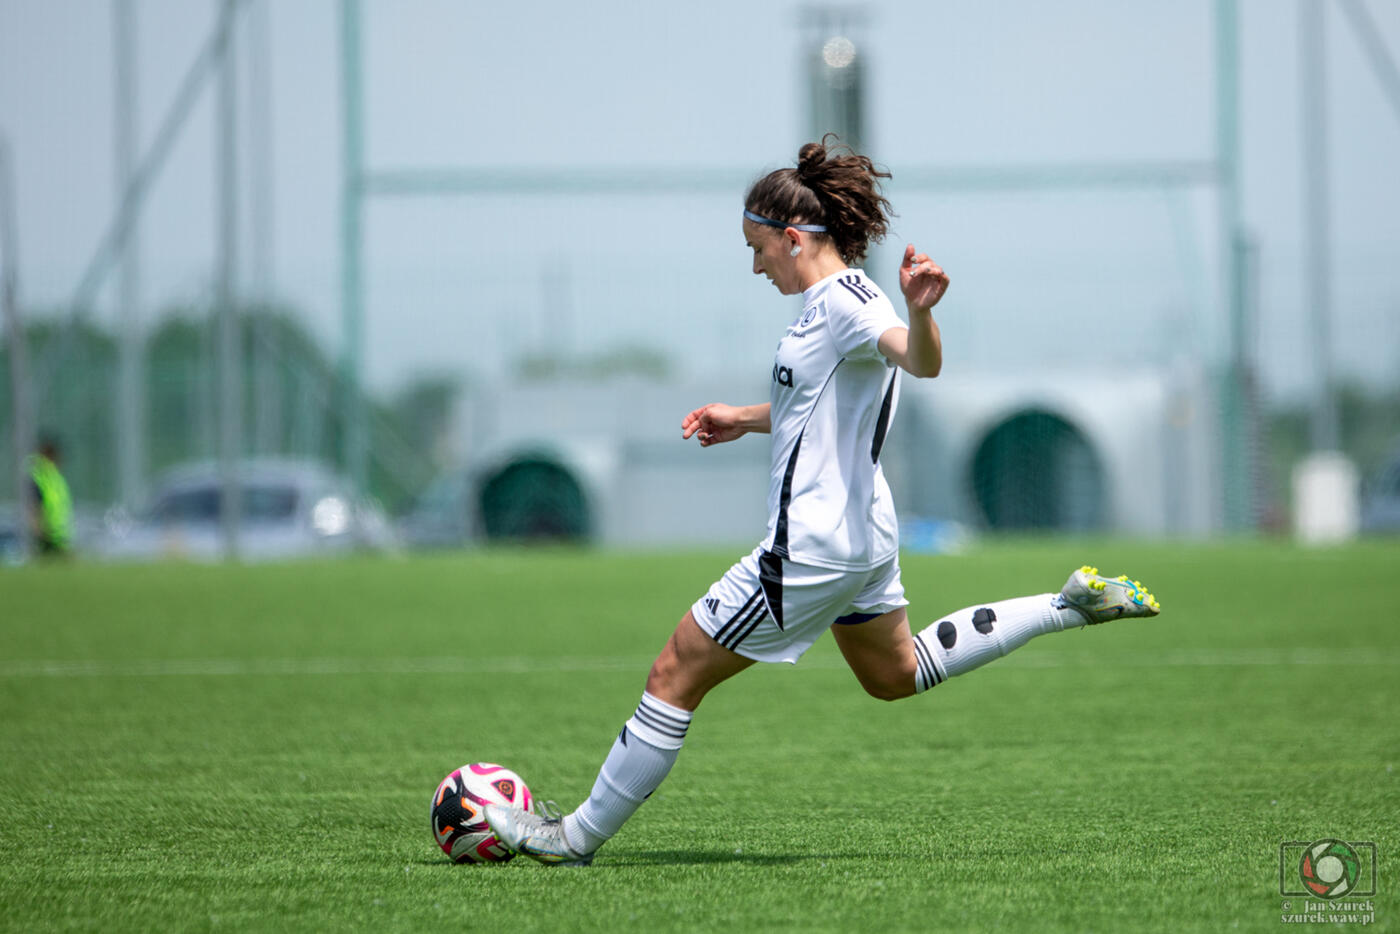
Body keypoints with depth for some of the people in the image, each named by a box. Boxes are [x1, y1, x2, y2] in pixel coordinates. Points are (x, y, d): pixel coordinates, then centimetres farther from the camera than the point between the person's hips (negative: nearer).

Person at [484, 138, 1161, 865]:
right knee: (895, 674, 30)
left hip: (813, 546, -11)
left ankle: (579, 836, 3)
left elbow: (921, 363, -39)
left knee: (676, 676, -4)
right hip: (860, 532, 11)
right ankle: (1072, 605, 24)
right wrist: (747, 420, 21)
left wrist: (918, 312, -59)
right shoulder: (830, 302, 11)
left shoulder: (843, 302, -20)